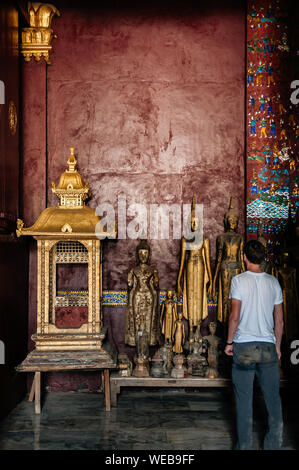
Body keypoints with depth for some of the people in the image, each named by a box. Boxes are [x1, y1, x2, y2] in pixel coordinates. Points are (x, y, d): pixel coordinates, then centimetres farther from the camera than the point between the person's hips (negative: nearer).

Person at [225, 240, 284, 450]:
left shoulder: (239, 280, -7)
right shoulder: (273, 282, 5)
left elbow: (235, 316, -11)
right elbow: (279, 320, 7)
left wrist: (229, 342, 0)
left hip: (244, 346, -3)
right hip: (268, 346, 3)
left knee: (244, 399, 5)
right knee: (273, 397, 10)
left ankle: (244, 445, 12)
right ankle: (274, 444, 16)